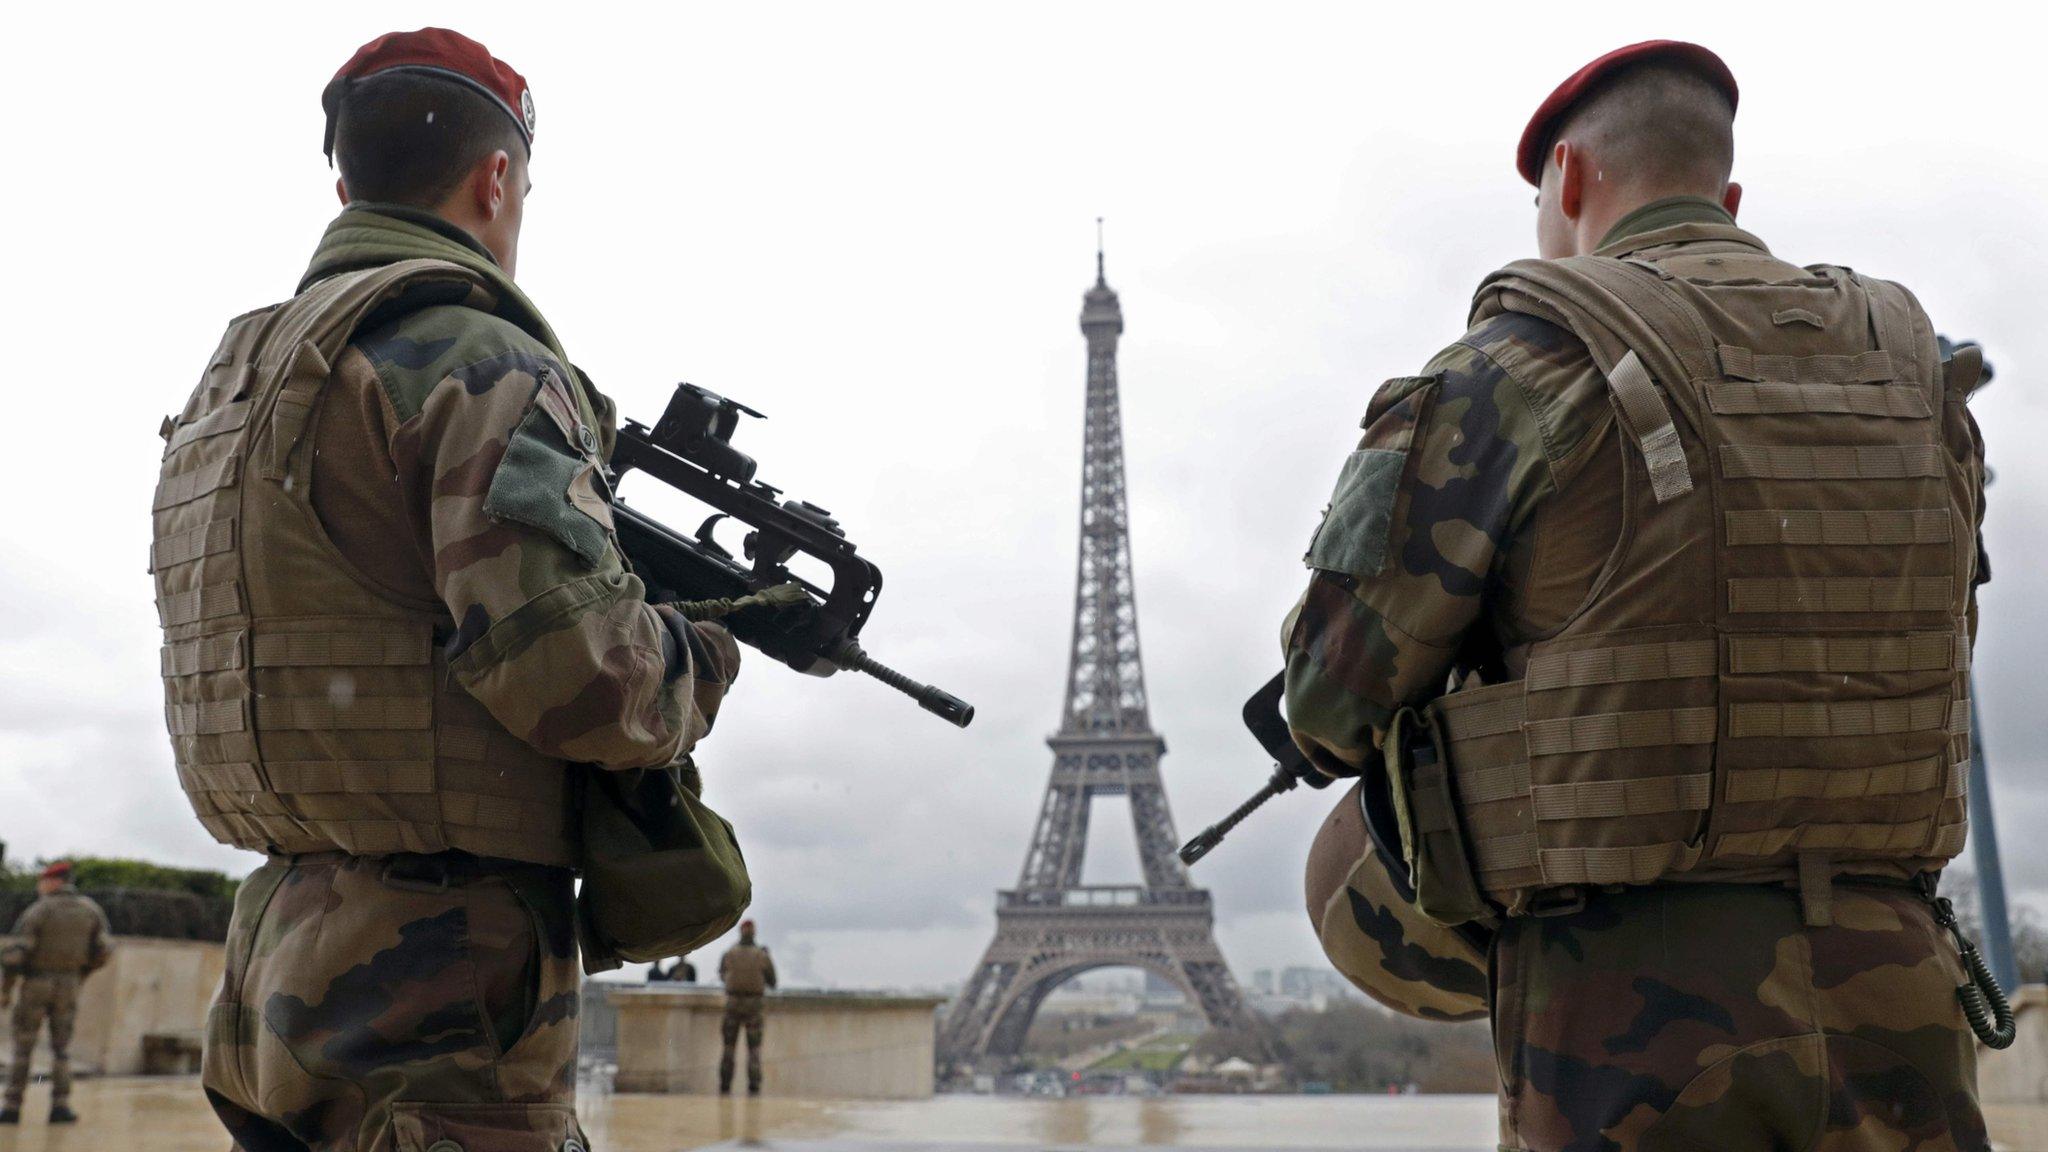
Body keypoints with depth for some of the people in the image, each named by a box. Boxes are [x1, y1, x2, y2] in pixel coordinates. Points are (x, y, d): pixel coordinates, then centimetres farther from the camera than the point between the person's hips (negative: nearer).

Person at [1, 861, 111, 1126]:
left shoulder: (38, 910, -10)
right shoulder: (89, 909, 3)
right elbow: (104, 948, 4)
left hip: (36, 984, -3)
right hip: (68, 985, 3)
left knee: (23, 1046, 5)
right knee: (61, 1047, 9)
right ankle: (60, 1106, -1)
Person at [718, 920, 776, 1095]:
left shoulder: (728, 954, -3)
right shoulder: (763, 956, -5)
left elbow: (722, 977, 16)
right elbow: (772, 982, 4)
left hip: (733, 1004, 1)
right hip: (754, 1007, -1)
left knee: (728, 1048, 10)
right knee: (754, 1049, 4)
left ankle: (725, 1087, 7)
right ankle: (754, 1088, -5)